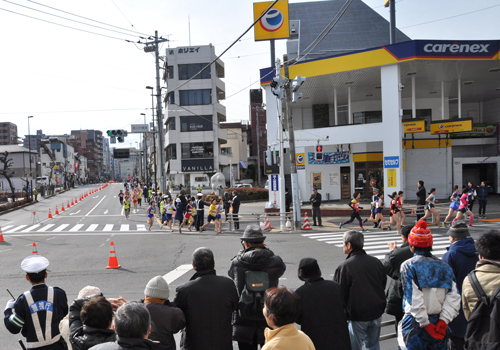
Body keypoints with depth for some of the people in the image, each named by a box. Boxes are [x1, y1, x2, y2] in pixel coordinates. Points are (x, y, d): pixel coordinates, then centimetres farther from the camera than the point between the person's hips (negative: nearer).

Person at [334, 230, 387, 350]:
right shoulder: (376, 262, -1)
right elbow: (383, 284, 11)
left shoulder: (344, 267, -19)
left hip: (357, 316, -5)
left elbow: (340, 294, -13)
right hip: (377, 313, 5)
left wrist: (346, 311, 4)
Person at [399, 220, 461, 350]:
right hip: (439, 326, 4)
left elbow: (414, 300, -16)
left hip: (416, 325, -4)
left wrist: (425, 324, -11)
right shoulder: (444, 267, 5)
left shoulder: (408, 266, -9)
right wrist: (443, 321, -7)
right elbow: (453, 297, -4)